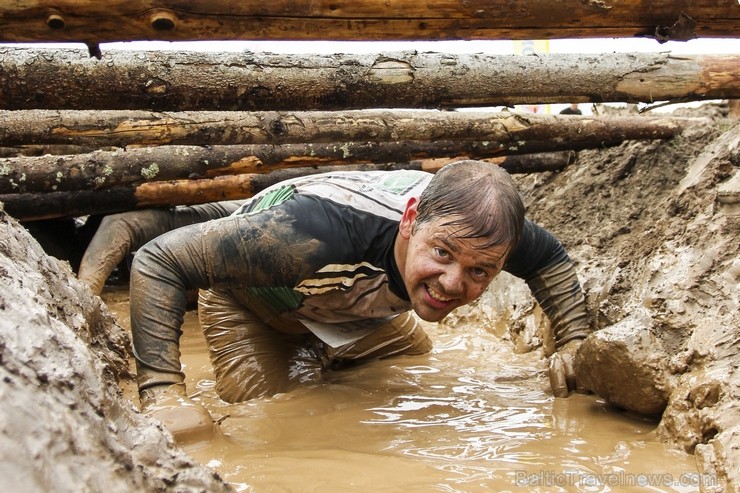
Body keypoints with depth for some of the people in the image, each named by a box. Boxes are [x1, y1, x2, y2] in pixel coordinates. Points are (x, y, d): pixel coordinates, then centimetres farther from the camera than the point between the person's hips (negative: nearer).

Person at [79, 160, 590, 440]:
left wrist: (574, 344, -15)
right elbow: (160, 262, -44)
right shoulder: (320, 230, -51)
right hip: (252, 296, -5)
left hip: (360, 300, 6)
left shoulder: (480, 225, -33)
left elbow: (551, 257, -6)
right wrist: (164, 395, -50)